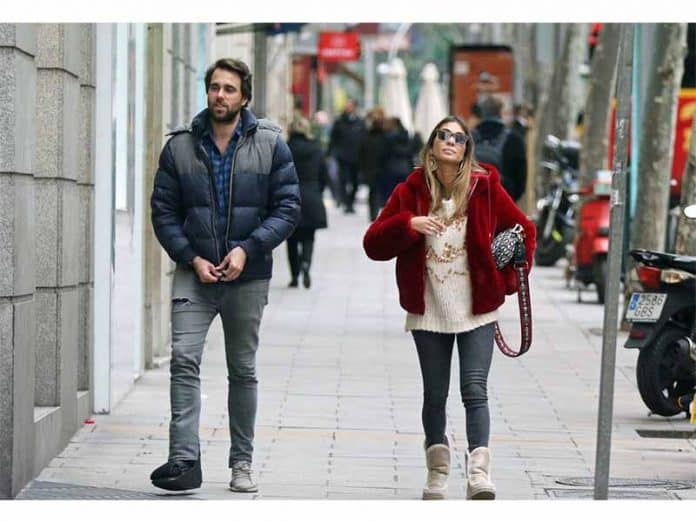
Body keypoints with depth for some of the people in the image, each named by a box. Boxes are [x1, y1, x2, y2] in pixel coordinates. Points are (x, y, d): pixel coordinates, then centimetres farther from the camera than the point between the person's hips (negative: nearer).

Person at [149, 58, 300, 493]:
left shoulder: (271, 145, -1)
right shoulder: (180, 147, 2)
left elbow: (288, 208, -3)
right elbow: (164, 212, 3)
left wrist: (247, 249, -15)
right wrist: (192, 257, -10)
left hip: (248, 276, 0)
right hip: (195, 273, 0)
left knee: (243, 370, 10)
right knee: (184, 359, -16)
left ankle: (242, 463, 20)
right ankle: (185, 460, -19)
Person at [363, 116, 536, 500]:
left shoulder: (484, 188, 0)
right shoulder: (411, 191, 2)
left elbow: (524, 232, 11)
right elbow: (373, 244, -3)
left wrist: (508, 280, 2)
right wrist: (408, 224, -19)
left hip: (477, 310, -2)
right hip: (429, 312, 2)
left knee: (475, 389, -13)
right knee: (435, 395, 9)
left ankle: (479, 472, -20)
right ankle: (437, 472, 23)